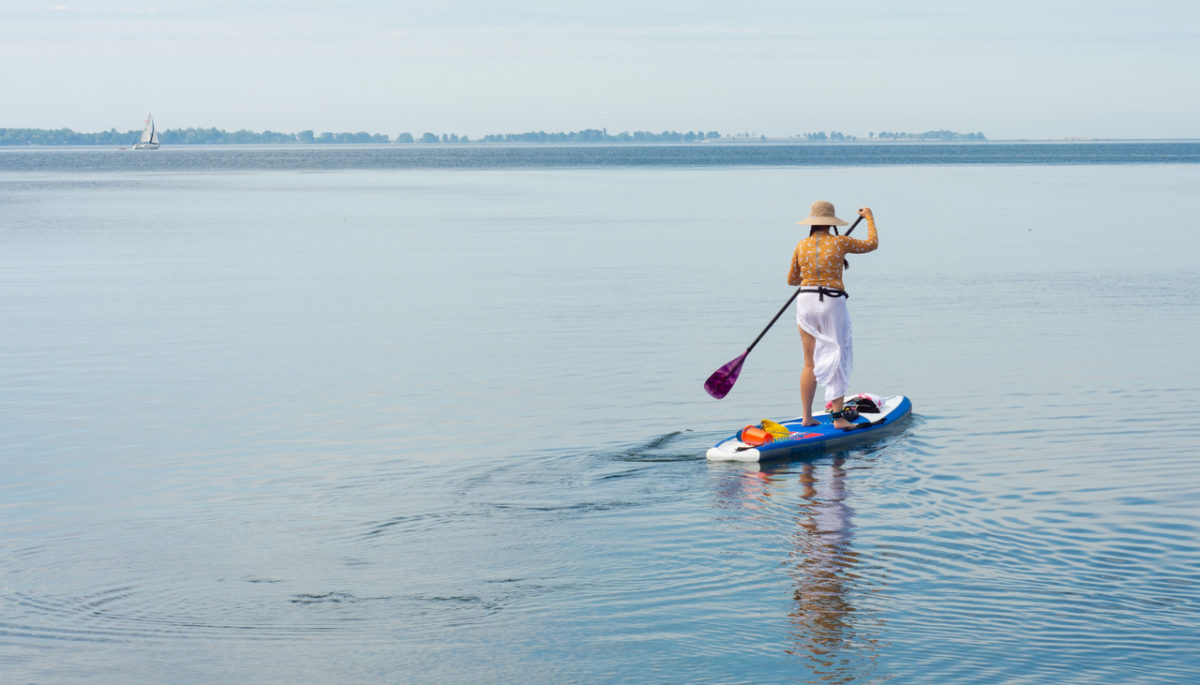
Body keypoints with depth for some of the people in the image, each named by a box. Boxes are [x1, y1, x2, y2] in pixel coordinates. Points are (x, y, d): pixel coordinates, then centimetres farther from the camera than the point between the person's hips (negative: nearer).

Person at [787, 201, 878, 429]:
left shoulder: (801, 246, 2)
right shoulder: (840, 243, -4)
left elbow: (791, 280, 13)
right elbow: (872, 243, 12)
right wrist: (869, 217, 27)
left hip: (806, 301, 3)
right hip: (833, 303, -3)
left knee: (810, 363, 9)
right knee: (836, 359, 0)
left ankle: (807, 417, 10)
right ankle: (837, 416, -6)